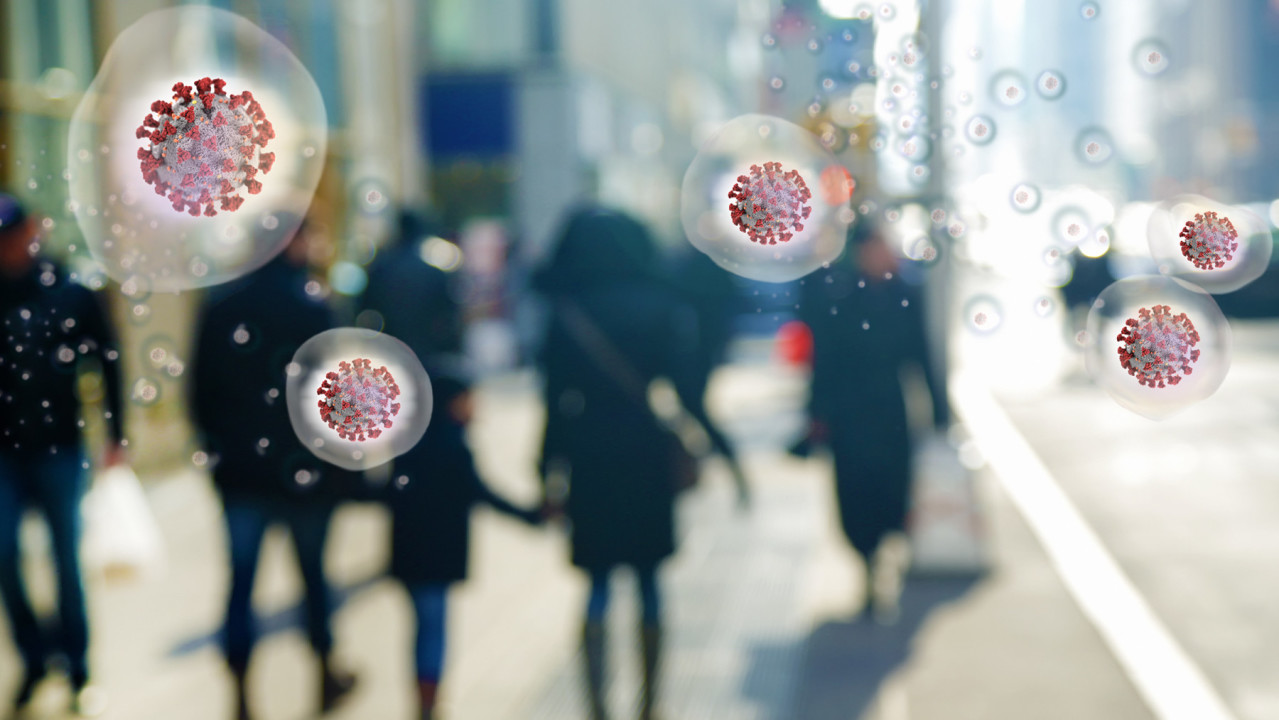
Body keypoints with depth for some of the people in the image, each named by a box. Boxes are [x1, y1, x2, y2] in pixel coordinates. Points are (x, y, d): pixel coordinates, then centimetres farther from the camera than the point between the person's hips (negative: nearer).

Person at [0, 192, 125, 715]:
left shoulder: (70, 294, -3)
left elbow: (109, 362, 0)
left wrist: (115, 434, -2)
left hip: (57, 450, -2)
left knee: (66, 560, 6)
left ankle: (78, 666, 19)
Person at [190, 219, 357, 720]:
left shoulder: (219, 307, 0)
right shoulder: (311, 310, -13)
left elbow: (202, 392, 4)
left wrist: (219, 448, 15)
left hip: (241, 471, 3)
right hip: (303, 472, -3)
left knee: (241, 581, 7)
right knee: (313, 571, 14)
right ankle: (327, 676, 31)